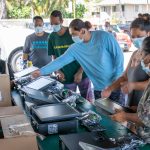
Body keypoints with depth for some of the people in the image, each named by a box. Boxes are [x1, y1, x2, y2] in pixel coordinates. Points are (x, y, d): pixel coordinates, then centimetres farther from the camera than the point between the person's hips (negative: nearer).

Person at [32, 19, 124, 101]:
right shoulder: (75, 48, 0)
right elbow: (60, 61, 0)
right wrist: (41, 71, -5)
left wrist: (117, 79, -14)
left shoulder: (103, 36, -12)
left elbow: (118, 55, -10)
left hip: (115, 85, -4)